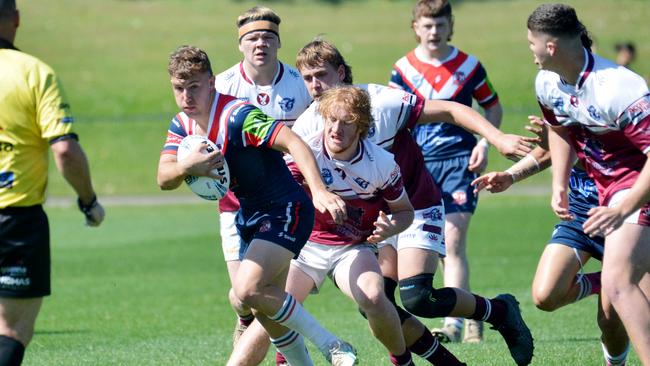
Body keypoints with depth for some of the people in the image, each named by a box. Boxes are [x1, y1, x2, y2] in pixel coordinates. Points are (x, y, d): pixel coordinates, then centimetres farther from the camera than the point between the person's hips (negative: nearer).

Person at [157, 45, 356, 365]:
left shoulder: (238, 116, -23)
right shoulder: (182, 126, 2)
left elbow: (293, 143, -32)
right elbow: (164, 180, -6)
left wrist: (318, 190, -45)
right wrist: (186, 167, -29)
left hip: (286, 210, -9)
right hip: (248, 216, 9)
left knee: (248, 290, -23)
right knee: (265, 306, 11)